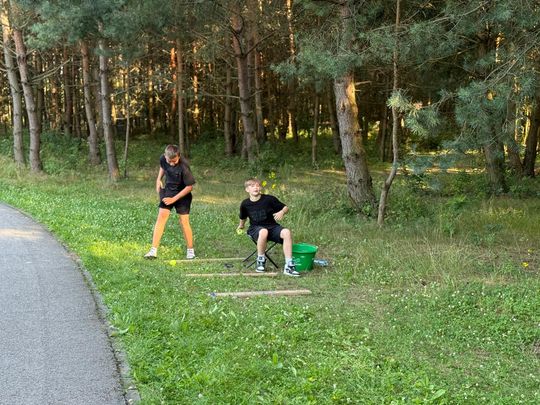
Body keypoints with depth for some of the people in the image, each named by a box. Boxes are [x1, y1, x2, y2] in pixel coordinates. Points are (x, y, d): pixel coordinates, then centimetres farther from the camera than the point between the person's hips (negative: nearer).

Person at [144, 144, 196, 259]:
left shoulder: (183, 167, -28)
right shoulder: (163, 159, -12)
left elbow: (189, 186, -20)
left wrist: (174, 199, -19)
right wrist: (158, 179, 1)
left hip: (182, 194, -4)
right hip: (168, 191, 4)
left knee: (184, 221, -5)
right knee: (161, 216, -8)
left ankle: (190, 251, 13)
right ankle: (153, 250, -10)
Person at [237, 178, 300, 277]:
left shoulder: (269, 199, -6)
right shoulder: (245, 204, -1)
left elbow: (286, 207, 2)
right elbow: (243, 217, 21)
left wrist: (282, 212, -19)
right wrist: (241, 226, 35)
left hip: (272, 227, 1)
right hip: (255, 229, -1)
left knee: (287, 232, -31)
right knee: (263, 232, -40)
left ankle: (288, 266, -29)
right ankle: (261, 260, -19)